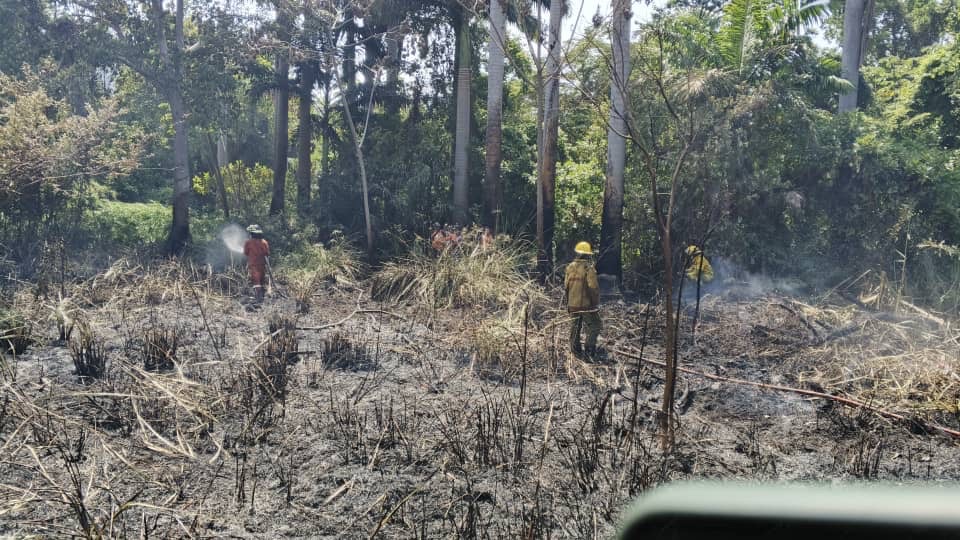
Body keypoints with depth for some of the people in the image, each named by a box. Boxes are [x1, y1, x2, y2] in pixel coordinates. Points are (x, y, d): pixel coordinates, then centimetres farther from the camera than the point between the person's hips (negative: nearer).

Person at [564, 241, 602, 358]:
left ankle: (575, 348, 22)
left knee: (575, 326, 16)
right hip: (587, 304, -6)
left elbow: (566, 286, 10)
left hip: (573, 304, 6)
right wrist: (596, 303, -7)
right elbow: (593, 287, -18)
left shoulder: (570, 267, 4)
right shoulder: (589, 268, -15)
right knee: (594, 326, 5)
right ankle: (590, 349, 2)